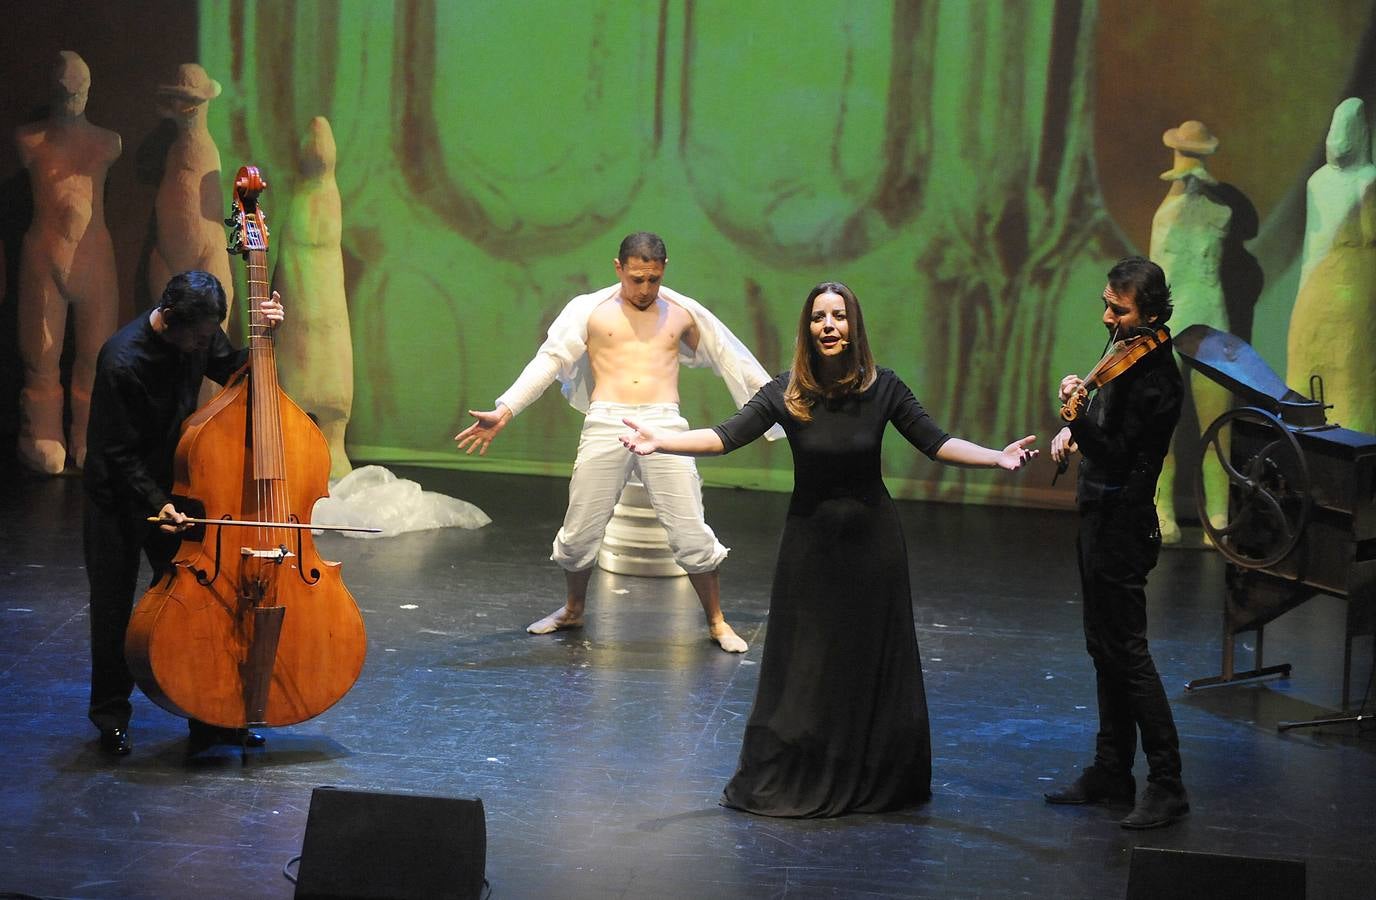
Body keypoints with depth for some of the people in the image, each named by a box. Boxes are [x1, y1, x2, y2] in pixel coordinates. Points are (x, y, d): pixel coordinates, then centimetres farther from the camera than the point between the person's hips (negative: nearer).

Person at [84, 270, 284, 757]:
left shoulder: (200, 333, -9)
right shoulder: (122, 361, -28)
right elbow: (119, 454, -21)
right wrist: (155, 503, -28)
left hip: (174, 489, 5)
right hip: (118, 498, -5)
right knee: (113, 611, 6)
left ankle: (210, 719, 12)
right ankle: (111, 719, 22)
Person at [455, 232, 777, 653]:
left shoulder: (683, 312, 12)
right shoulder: (590, 310, 6)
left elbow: (731, 360, 20)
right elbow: (549, 360, -1)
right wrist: (504, 411, -10)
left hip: (664, 425, 0)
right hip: (605, 425, 0)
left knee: (691, 533, -3)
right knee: (580, 530, 6)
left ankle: (717, 623, 11)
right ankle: (573, 609, 31)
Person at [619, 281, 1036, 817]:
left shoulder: (882, 389, -9)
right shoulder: (786, 394, -9)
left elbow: (935, 443, -6)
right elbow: (726, 437, -14)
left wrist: (996, 457, -19)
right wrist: (660, 440, -26)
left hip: (871, 539, 0)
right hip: (810, 539, 0)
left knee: (874, 662, 8)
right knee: (802, 667, 5)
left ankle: (876, 783, 23)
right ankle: (790, 783, 18)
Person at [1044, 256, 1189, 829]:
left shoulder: (1154, 380, -22)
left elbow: (1117, 458, -26)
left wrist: (1078, 417, -40)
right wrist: (1076, 433, 5)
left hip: (1121, 525, -10)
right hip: (1101, 518, 10)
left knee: (1126, 651, -7)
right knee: (1105, 647, 15)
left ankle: (1167, 785, -2)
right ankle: (1112, 772, 24)